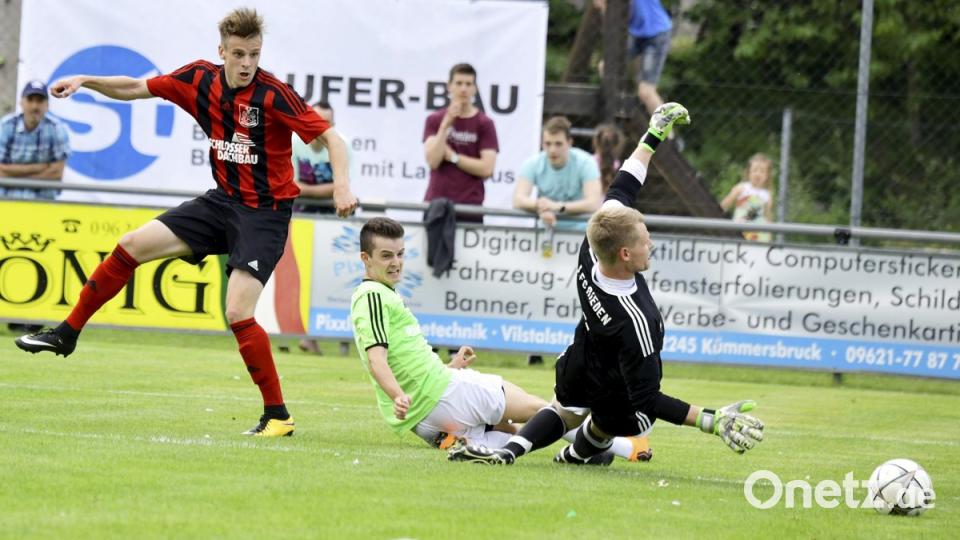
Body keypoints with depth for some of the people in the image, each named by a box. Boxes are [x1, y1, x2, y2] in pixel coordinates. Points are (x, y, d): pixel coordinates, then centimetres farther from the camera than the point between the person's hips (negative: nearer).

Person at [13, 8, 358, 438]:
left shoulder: (273, 94, -21)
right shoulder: (201, 79, -4)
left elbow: (329, 136, -21)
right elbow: (136, 89, 7)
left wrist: (341, 184, -37)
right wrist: (86, 81, -6)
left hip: (265, 213, -7)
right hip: (223, 201, 7)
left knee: (238, 313, -18)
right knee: (132, 246, 4)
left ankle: (277, 416, -6)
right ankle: (67, 334, 18)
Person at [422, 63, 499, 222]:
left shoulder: (484, 124, 2)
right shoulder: (434, 120, 8)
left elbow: (486, 168, -6)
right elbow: (433, 160, -6)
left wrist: (452, 156, -5)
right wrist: (446, 124, -11)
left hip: (469, 208, -2)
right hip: (436, 204, 2)